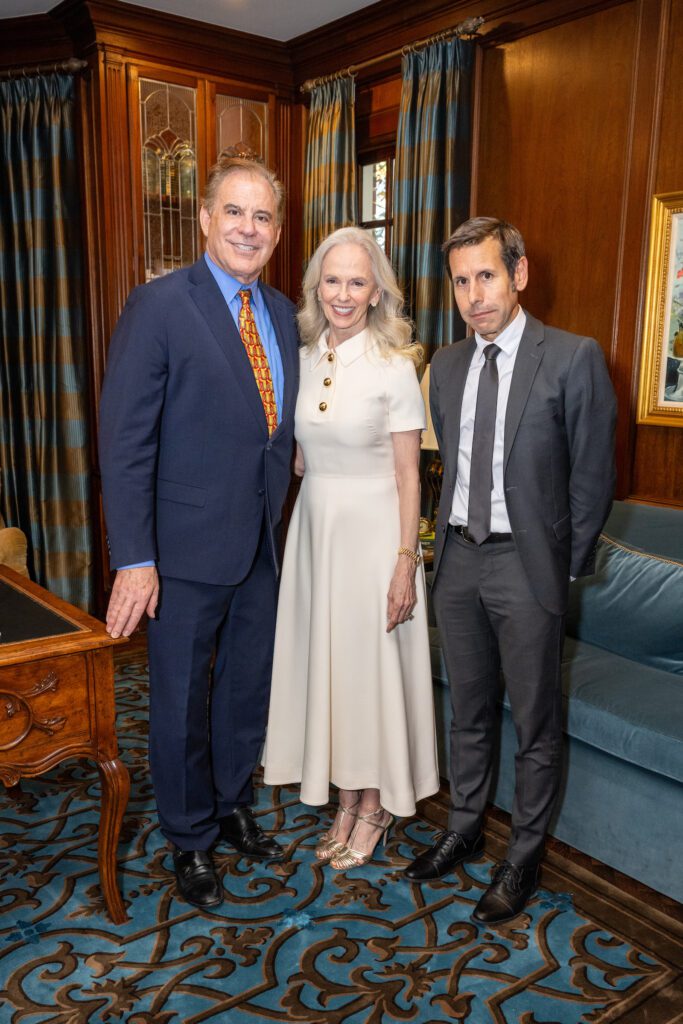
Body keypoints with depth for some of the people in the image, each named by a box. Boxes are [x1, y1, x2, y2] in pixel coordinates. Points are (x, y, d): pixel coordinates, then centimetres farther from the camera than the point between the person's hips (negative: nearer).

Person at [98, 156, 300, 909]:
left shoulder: (283, 314, 8)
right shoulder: (159, 306, -12)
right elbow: (125, 441, -15)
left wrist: (279, 520, 3)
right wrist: (133, 559, -19)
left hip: (262, 545, 6)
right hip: (187, 548, -6)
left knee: (247, 689, 20)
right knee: (182, 700, 11)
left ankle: (230, 806, 44)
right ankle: (190, 840, 33)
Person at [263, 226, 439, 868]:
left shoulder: (394, 367, -10)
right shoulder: (304, 360, 5)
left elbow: (408, 475, -10)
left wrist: (406, 562, -13)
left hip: (373, 530, -5)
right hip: (314, 526, 5)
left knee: (371, 663, 5)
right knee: (324, 660, 12)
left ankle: (374, 806, 27)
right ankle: (347, 801, 31)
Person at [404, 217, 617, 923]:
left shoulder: (573, 359, -10)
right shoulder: (446, 366, 7)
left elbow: (592, 476, -7)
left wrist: (568, 568, -5)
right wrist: (449, 537, 10)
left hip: (527, 563, -5)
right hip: (458, 556, 5)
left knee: (535, 723, 8)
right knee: (468, 708, 19)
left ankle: (522, 859, 27)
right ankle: (463, 830, 38)